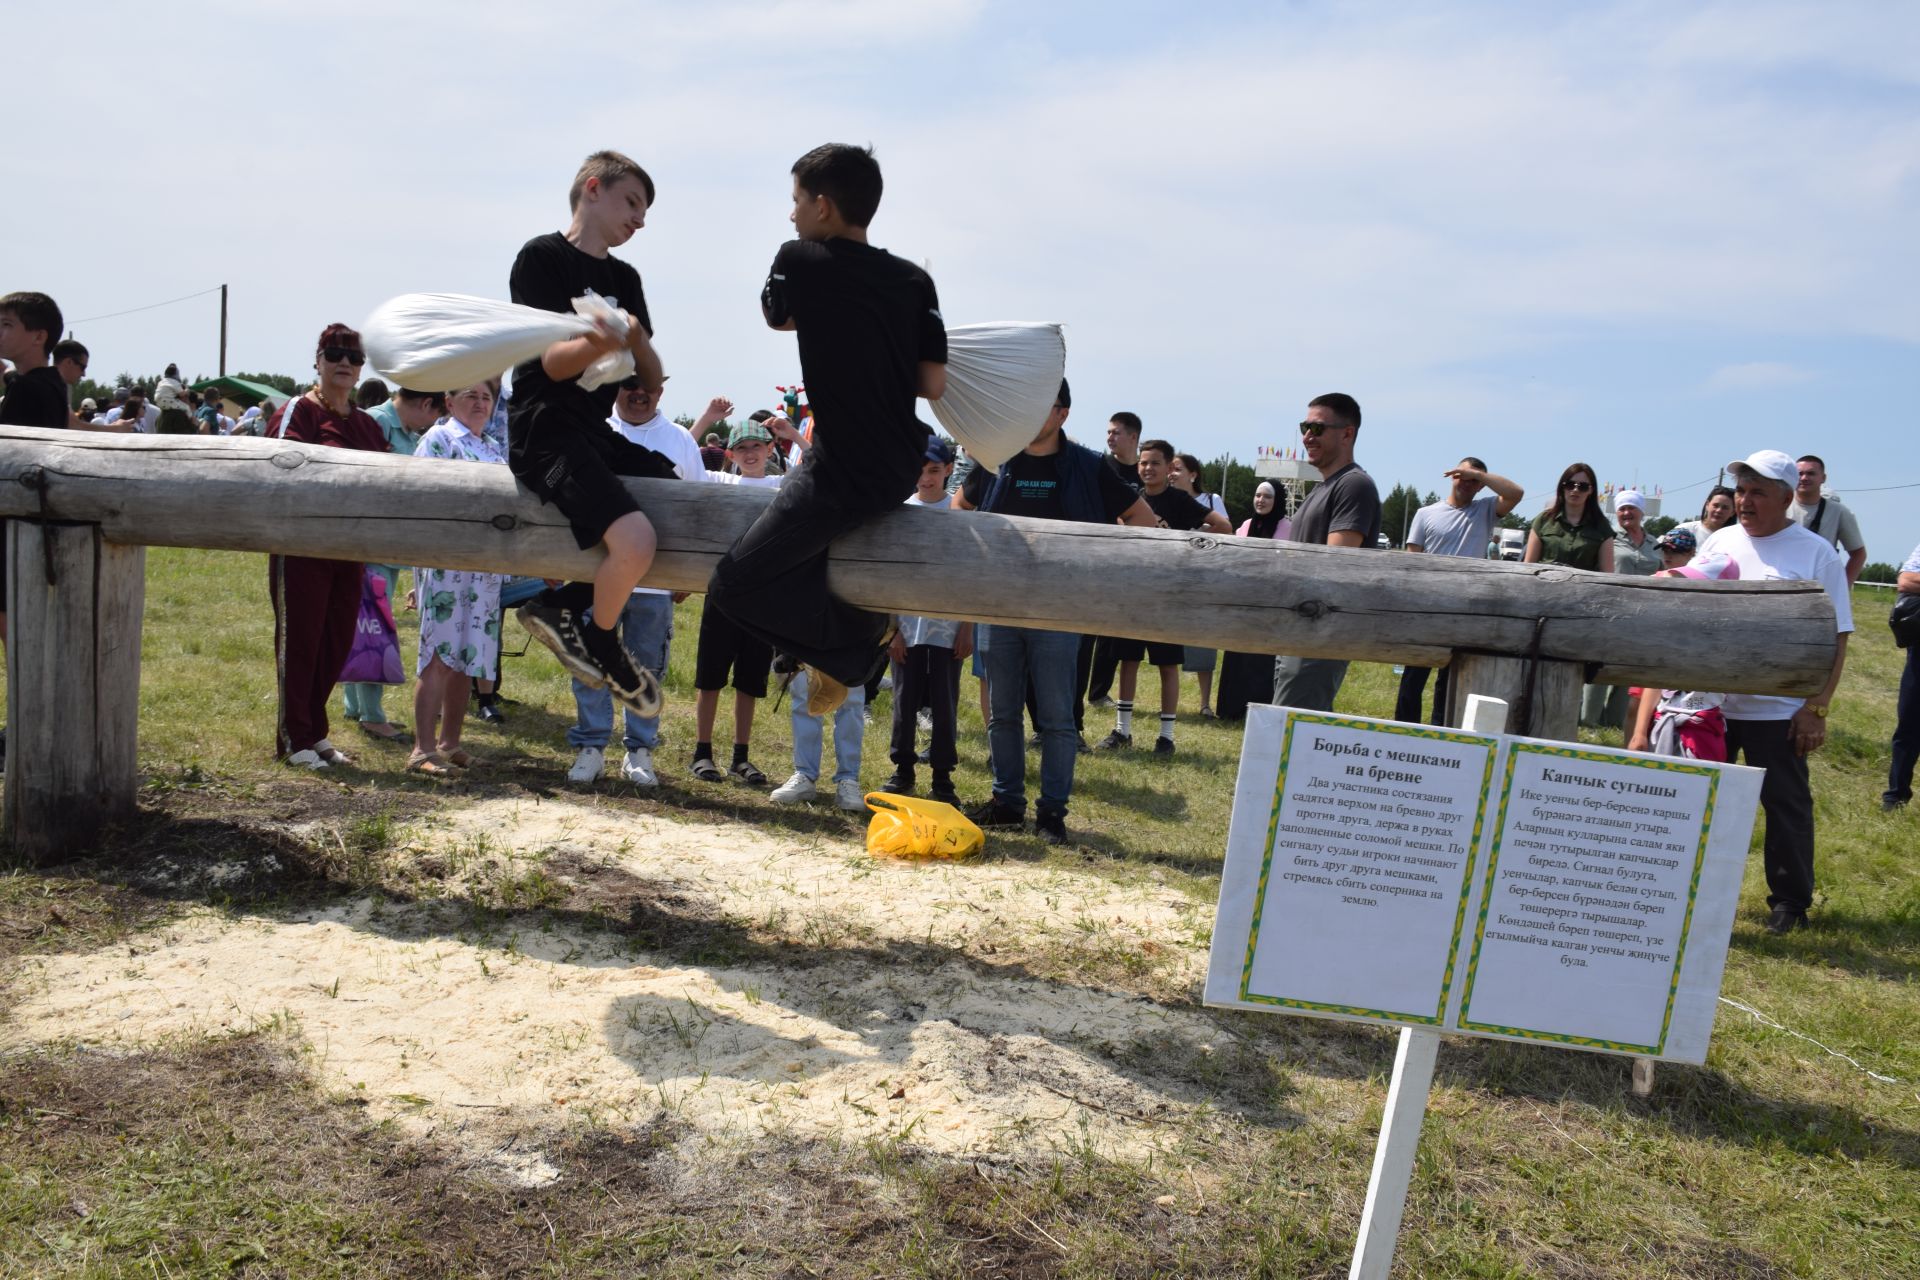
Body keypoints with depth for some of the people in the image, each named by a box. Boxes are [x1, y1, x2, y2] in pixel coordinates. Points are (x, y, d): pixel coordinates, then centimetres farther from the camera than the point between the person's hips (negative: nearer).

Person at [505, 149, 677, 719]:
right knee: (635, 539, -29)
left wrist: (636, 341, -12)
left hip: (598, 432, 9)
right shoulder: (542, 256, -5)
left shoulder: (624, 278, 16)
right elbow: (554, 363, -13)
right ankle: (600, 644, 3)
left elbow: (652, 383, 10)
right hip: (546, 429, -9)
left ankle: (565, 607, 9)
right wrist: (597, 343, -34)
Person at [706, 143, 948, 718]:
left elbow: (776, 316, 15)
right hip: (901, 469, 7)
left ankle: (861, 635, -3)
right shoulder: (915, 280, 4)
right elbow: (934, 384, 2)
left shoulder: (800, 260, -6)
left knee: (733, 588, -4)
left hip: (843, 474, -7)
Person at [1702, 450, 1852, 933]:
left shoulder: (1816, 554, -6)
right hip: (1708, 700, 4)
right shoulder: (1720, 542, 6)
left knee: (1786, 805, 5)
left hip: (1778, 710, -4)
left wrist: (1816, 708, -12)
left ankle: (1790, 901, 20)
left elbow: (1835, 637, -7)